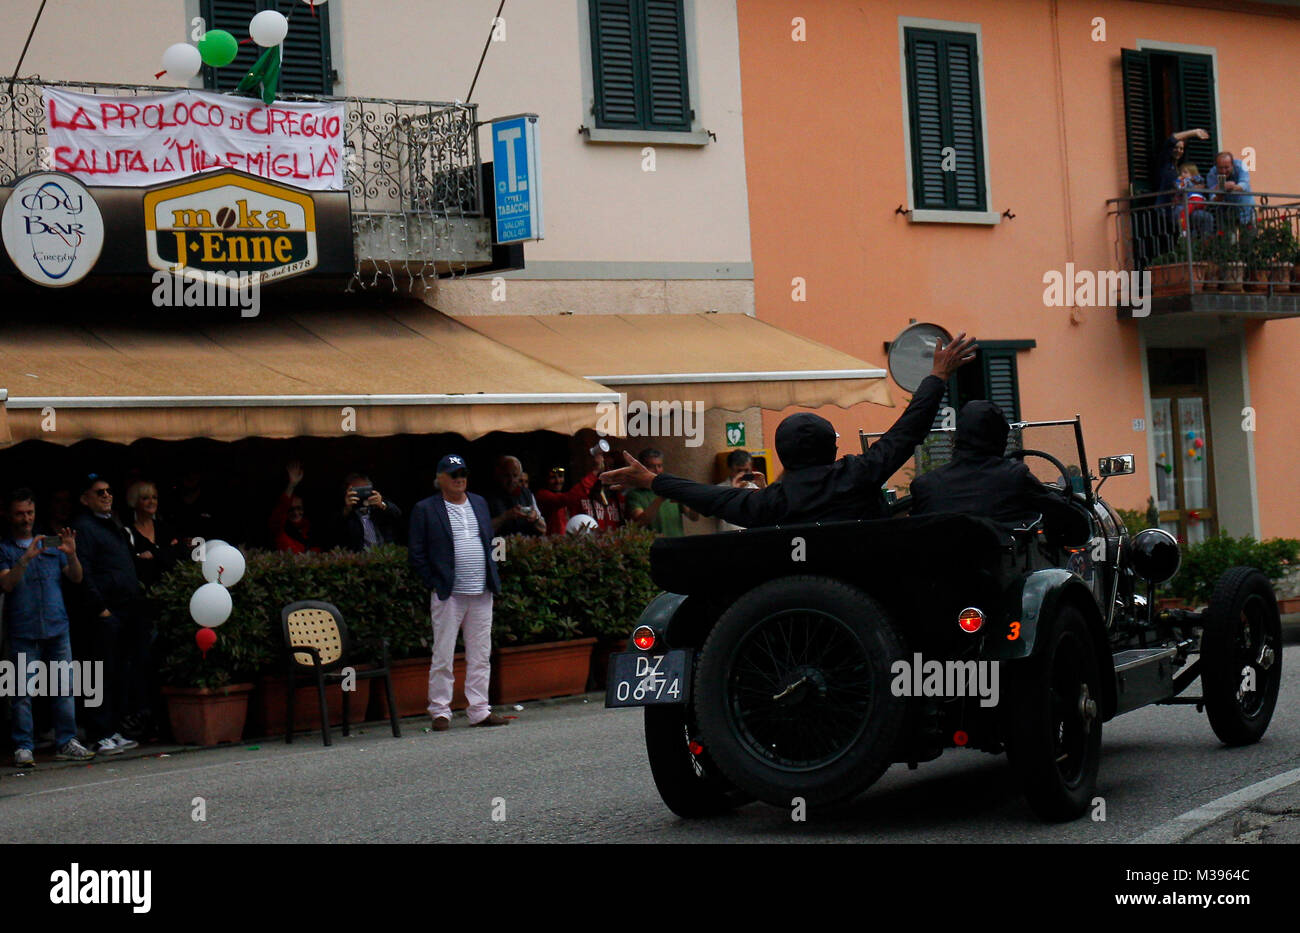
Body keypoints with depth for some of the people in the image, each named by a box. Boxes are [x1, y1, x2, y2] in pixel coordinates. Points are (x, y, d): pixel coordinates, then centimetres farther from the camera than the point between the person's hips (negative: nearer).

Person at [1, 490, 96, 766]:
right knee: (23, 691, -4)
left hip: (57, 628, 4)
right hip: (23, 631, -3)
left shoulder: (51, 545, 16)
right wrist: (26, 558, -24)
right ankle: (23, 748, 0)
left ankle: (66, 743, 8)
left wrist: (71, 555, -8)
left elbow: (76, 578, 11)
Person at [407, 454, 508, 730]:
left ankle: (479, 711, 12)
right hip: (448, 595, -5)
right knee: (443, 657, -3)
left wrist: (493, 580, 11)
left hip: (481, 594, 5)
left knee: (480, 656, 7)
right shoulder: (425, 509, -1)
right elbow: (417, 554, -2)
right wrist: (433, 583, -7)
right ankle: (440, 711, 4)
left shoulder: (480, 503, 16)